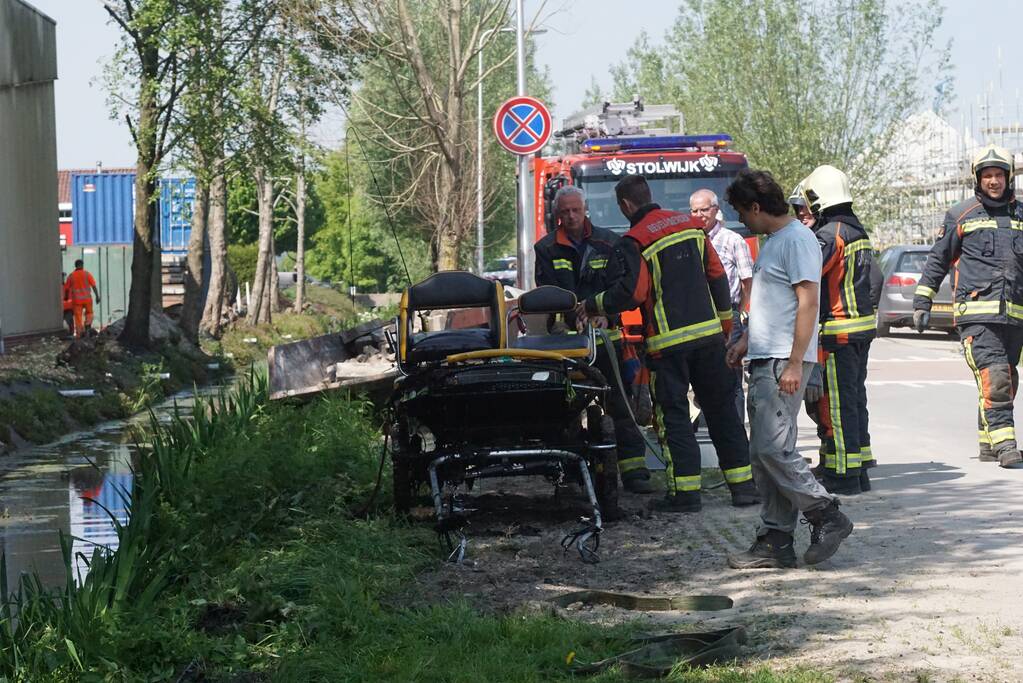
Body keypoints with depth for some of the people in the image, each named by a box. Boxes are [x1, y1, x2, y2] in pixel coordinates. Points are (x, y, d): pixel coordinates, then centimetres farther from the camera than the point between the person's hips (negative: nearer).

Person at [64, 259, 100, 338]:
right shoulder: (87, 274, -1)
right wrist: (97, 296, -4)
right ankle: (87, 325, -3)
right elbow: (94, 286, -7)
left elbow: (67, 288, 8)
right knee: (89, 313, 20)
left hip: (76, 299, 0)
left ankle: (79, 333, 2)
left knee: (78, 316, 4)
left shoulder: (71, 276, 3)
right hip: (87, 299, 0)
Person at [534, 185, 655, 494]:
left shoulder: (607, 243, 7)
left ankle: (633, 468, -5)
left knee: (620, 404, -4)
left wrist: (606, 315, -18)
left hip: (605, 333, 0)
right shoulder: (547, 249, 6)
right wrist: (574, 317, -21)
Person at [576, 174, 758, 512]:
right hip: (709, 333, 5)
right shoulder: (691, 226, 10)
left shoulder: (633, 243, -8)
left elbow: (631, 293, -15)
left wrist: (592, 305, 0)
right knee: (721, 409, 10)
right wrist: (725, 323, 21)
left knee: (673, 415, 1)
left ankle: (685, 490, -3)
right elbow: (718, 276, 13)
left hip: (668, 341, -5)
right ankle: (743, 485, 10)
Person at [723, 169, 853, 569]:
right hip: (764, 359, 10)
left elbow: (807, 302, -18)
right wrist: (746, 341, 24)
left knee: (774, 448, -15)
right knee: (762, 454, 7)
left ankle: (827, 516, -4)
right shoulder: (772, 242, 20)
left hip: (785, 361, -10)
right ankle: (775, 541, 9)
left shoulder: (797, 240, -11)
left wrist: (794, 363, -22)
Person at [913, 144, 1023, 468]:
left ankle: (989, 443, 16)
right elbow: (937, 260, 12)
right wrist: (921, 302, 8)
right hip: (976, 312, -4)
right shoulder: (961, 215, 6)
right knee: (993, 378, -17)